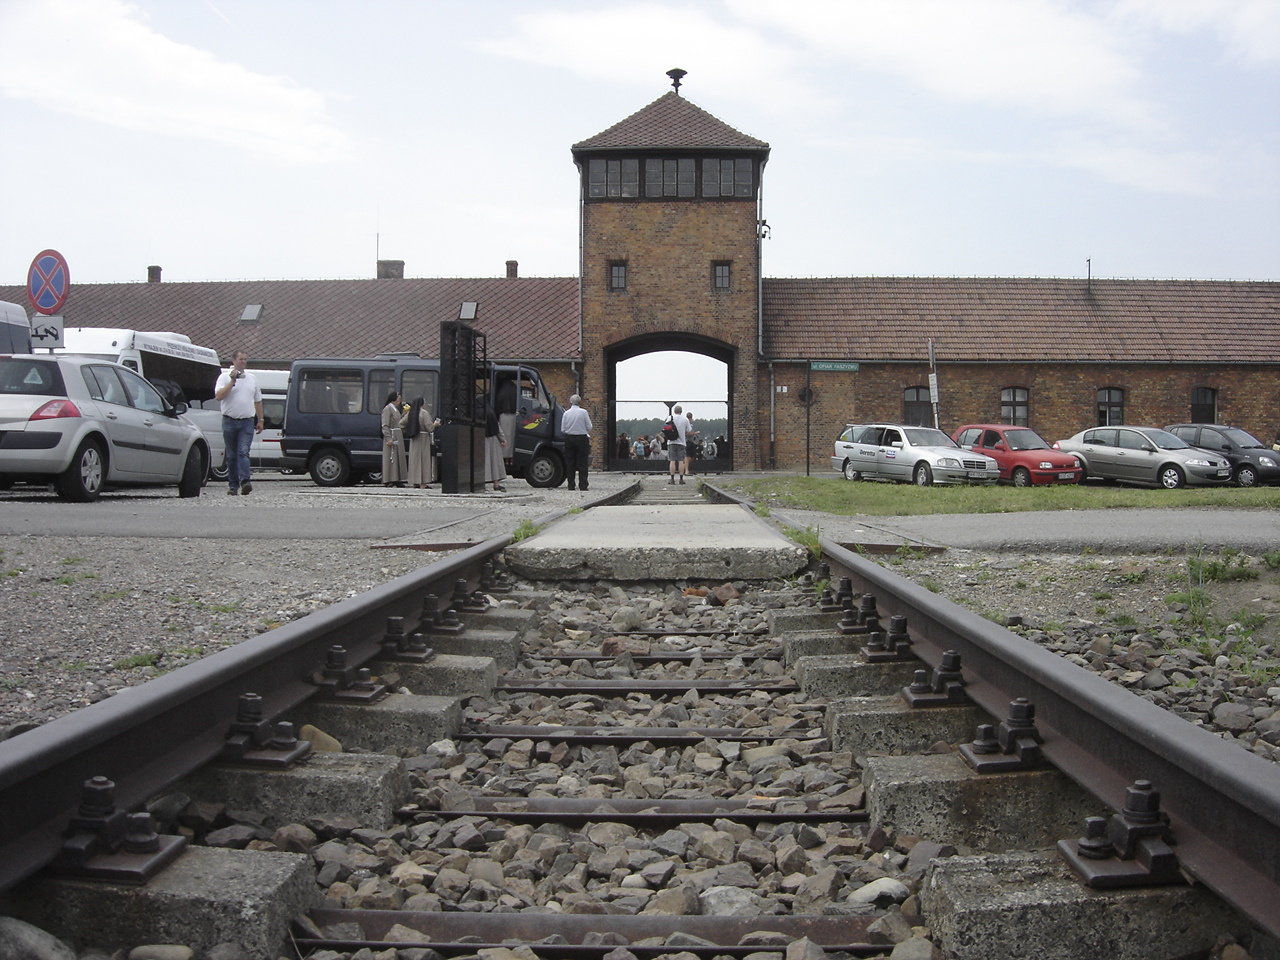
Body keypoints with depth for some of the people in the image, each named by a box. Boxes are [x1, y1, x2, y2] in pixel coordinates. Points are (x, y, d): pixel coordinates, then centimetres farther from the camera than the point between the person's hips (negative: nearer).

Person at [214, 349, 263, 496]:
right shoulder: (224, 377, 3)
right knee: (231, 455, 6)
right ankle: (233, 485, 11)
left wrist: (260, 420, 16)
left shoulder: (252, 378, 14)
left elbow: (258, 401, 20)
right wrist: (232, 381, -13)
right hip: (229, 422, -1)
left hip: (247, 423, 1)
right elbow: (218, 396, -11)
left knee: (243, 452, -13)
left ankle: (244, 481, -25)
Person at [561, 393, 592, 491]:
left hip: (569, 439, 2)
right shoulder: (583, 412, -6)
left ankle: (571, 485, 4)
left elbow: (563, 429, 2)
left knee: (570, 462, 7)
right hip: (582, 438, -2)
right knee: (582, 463, 2)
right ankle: (583, 485, -2)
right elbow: (589, 427, -5)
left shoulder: (566, 413, 0)